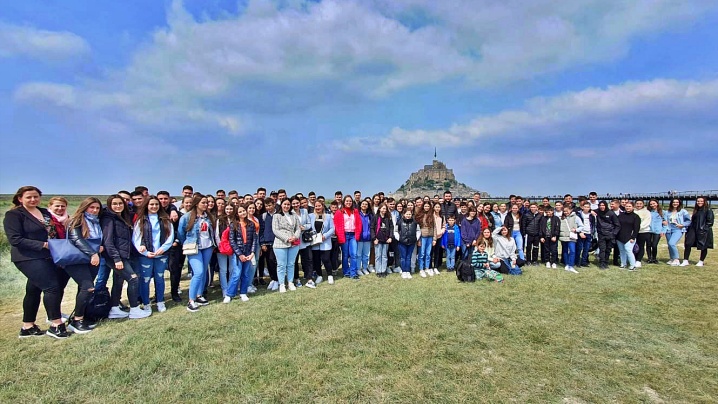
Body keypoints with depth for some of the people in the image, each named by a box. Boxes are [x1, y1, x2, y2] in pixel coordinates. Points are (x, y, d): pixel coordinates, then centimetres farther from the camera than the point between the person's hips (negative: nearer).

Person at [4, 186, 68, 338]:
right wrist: (43, 245, -21)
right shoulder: (13, 215, -7)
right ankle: (56, 325, -4)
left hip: (47, 257, 7)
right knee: (52, 286, -12)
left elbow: (55, 232, 23)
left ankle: (27, 327, 22)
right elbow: (15, 240, -16)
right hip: (29, 258, -7)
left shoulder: (45, 212, 14)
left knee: (34, 290, 13)